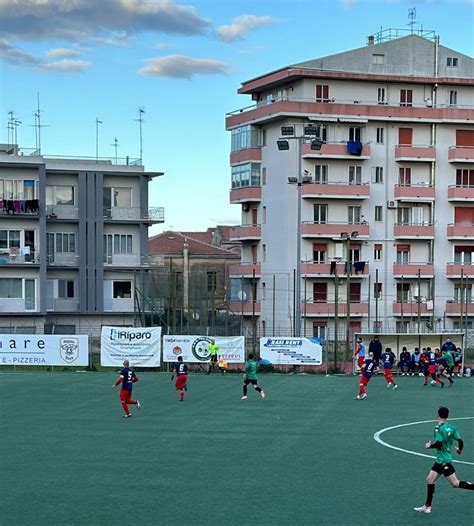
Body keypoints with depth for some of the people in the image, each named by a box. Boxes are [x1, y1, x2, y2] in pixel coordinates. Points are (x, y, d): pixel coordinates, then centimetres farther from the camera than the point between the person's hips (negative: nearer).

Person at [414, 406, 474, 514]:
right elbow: (460, 442, 2)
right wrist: (459, 450, 23)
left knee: (455, 483, -4)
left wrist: (429, 445, -6)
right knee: (430, 480, 11)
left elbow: (438, 444, -25)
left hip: (444, 460, -9)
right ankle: (427, 507, 13)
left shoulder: (438, 428, -16)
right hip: (440, 460, 9)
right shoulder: (452, 426, 4)